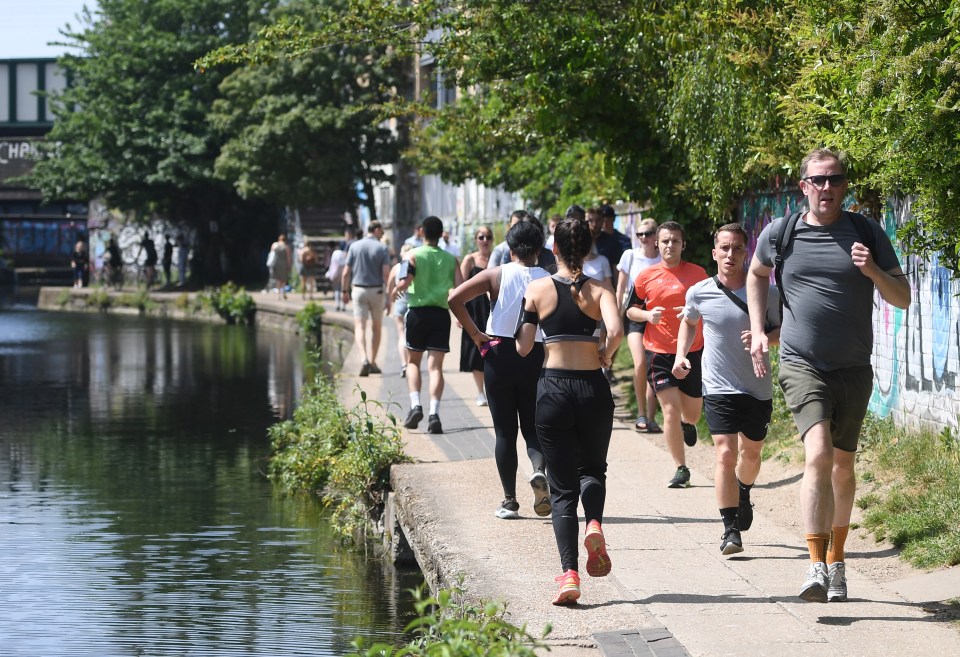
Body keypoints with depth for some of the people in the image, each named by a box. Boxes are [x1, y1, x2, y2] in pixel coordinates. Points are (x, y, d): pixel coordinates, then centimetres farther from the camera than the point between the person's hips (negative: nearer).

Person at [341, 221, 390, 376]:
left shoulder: (355, 246, 0)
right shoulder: (382, 248, -5)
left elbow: (346, 272, 0)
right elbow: (386, 273, -11)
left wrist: (345, 291, 13)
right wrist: (389, 297, -7)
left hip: (358, 290, 1)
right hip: (377, 291, -1)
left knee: (359, 327, -3)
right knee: (376, 327, 14)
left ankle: (365, 359, -24)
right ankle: (372, 362, 18)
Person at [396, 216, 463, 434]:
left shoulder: (414, 255, -2)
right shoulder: (451, 259, 5)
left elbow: (404, 283, -14)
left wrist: (397, 289, 8)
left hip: (418, 312, -1)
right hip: (441, 314, 1)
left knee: (414, 361, 16)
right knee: (435, 366, -1)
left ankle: (415, 404, -2)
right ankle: (434, 413, -14)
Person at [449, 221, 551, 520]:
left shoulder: (496, 275, -1)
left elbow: (455, 299, -12)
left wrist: (474, 333, -4)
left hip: (500, 355, 0)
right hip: (537, 358, 1)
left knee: (505, 431, 8)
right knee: (533, 427, 11)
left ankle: (509, 501, 7)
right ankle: (540, 469, -20)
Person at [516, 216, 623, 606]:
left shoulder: (538, 289, 0)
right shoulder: (599, 290, 0)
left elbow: (523, 347, -1)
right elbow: (616, 331, -19)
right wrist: (605, 355, 1)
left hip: (553, 388, 0)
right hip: (593, 388, 0)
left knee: (562, 487, 5)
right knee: (592, 468, 24)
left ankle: (569, 573, -9)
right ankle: (594, 524, -7)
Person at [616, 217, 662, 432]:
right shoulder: (630, 256, 2)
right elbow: (620, 289, 7)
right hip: (634, 316, -1)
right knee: (640, 363, -19)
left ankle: (651, 417, 6)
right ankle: (641, 413, -6)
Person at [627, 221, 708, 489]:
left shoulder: (698, 273, 1)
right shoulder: (647, 276, 1)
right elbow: (630, 310, 9)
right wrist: (647, 315, -13)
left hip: (693, 351, 1)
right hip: (659, 353, -1)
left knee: (693, 412, 11)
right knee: (670, 410, -9)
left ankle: (687, 424, 50)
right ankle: (681, 469, -1)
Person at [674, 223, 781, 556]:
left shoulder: (766, 292, -6)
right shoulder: (699, 293, -3)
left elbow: (785, 330, 4)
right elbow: (688, 321, 19)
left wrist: (766, 337, -17)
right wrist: (681, 354, 5)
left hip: (758, 388, 2)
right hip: (719, 388, -2)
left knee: (751, 453, 19)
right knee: (725, 454, -15)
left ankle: (744, 494, 52)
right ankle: (730, 529, -11)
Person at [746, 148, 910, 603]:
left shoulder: (867, 233, 0)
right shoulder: (779, 233, 0)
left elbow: (903, 299, 2)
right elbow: (756, 275, 21)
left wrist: (874, 272, -17)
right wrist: (757, 330, 12)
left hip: (854, 369, 2)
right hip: (801, 365, -2)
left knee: (843, 466, 13)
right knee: (818, 454, -22)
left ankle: (836, 561, 31)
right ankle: (816, 566, -26)